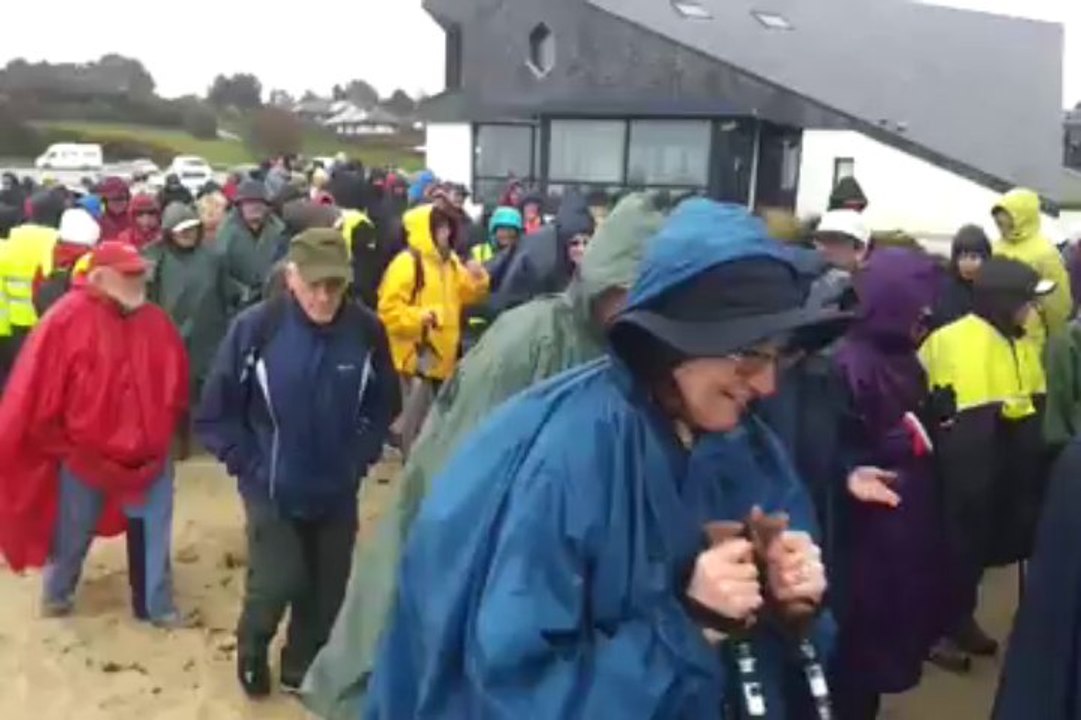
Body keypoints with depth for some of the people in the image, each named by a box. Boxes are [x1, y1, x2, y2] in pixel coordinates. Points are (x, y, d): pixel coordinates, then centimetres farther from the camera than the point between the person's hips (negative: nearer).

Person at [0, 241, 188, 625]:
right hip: (84, 456, -3)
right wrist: (62, 447, -8)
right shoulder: (67, 319, -16)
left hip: (149, 454, 3)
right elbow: (38, 390, -14)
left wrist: (161, 433, 7)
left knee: (153, 532, 11)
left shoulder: (156, 321, -1)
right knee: (73, 534, 17)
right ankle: (56, 594, 43)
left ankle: (156, 604, 27)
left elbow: (176, 381, 9)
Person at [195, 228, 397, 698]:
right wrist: (250, 466, -8)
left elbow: (383, 404, 4)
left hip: (337, 492, 2)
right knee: (277, 583, -6)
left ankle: (303, 670, 38)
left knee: (326, 590, 12)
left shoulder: (366, 330, -13)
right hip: (272, 490, -2)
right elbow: (215, 413, -7)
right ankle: (252, 649, 29)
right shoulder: (255, 327, -17)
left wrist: (360, 457, -2)